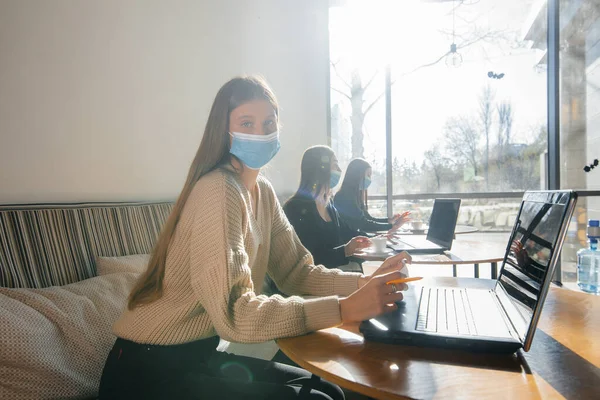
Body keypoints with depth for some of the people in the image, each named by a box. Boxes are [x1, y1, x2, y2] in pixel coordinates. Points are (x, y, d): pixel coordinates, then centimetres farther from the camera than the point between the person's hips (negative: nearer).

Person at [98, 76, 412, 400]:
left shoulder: (263, 193, 4)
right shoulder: (218, 191, -24)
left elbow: (297, 272, 1)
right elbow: (233, 315, -30)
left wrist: (365, 283, -15)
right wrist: (346, 308, -32)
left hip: (198, 354, 7)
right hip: (149, 371, -7)